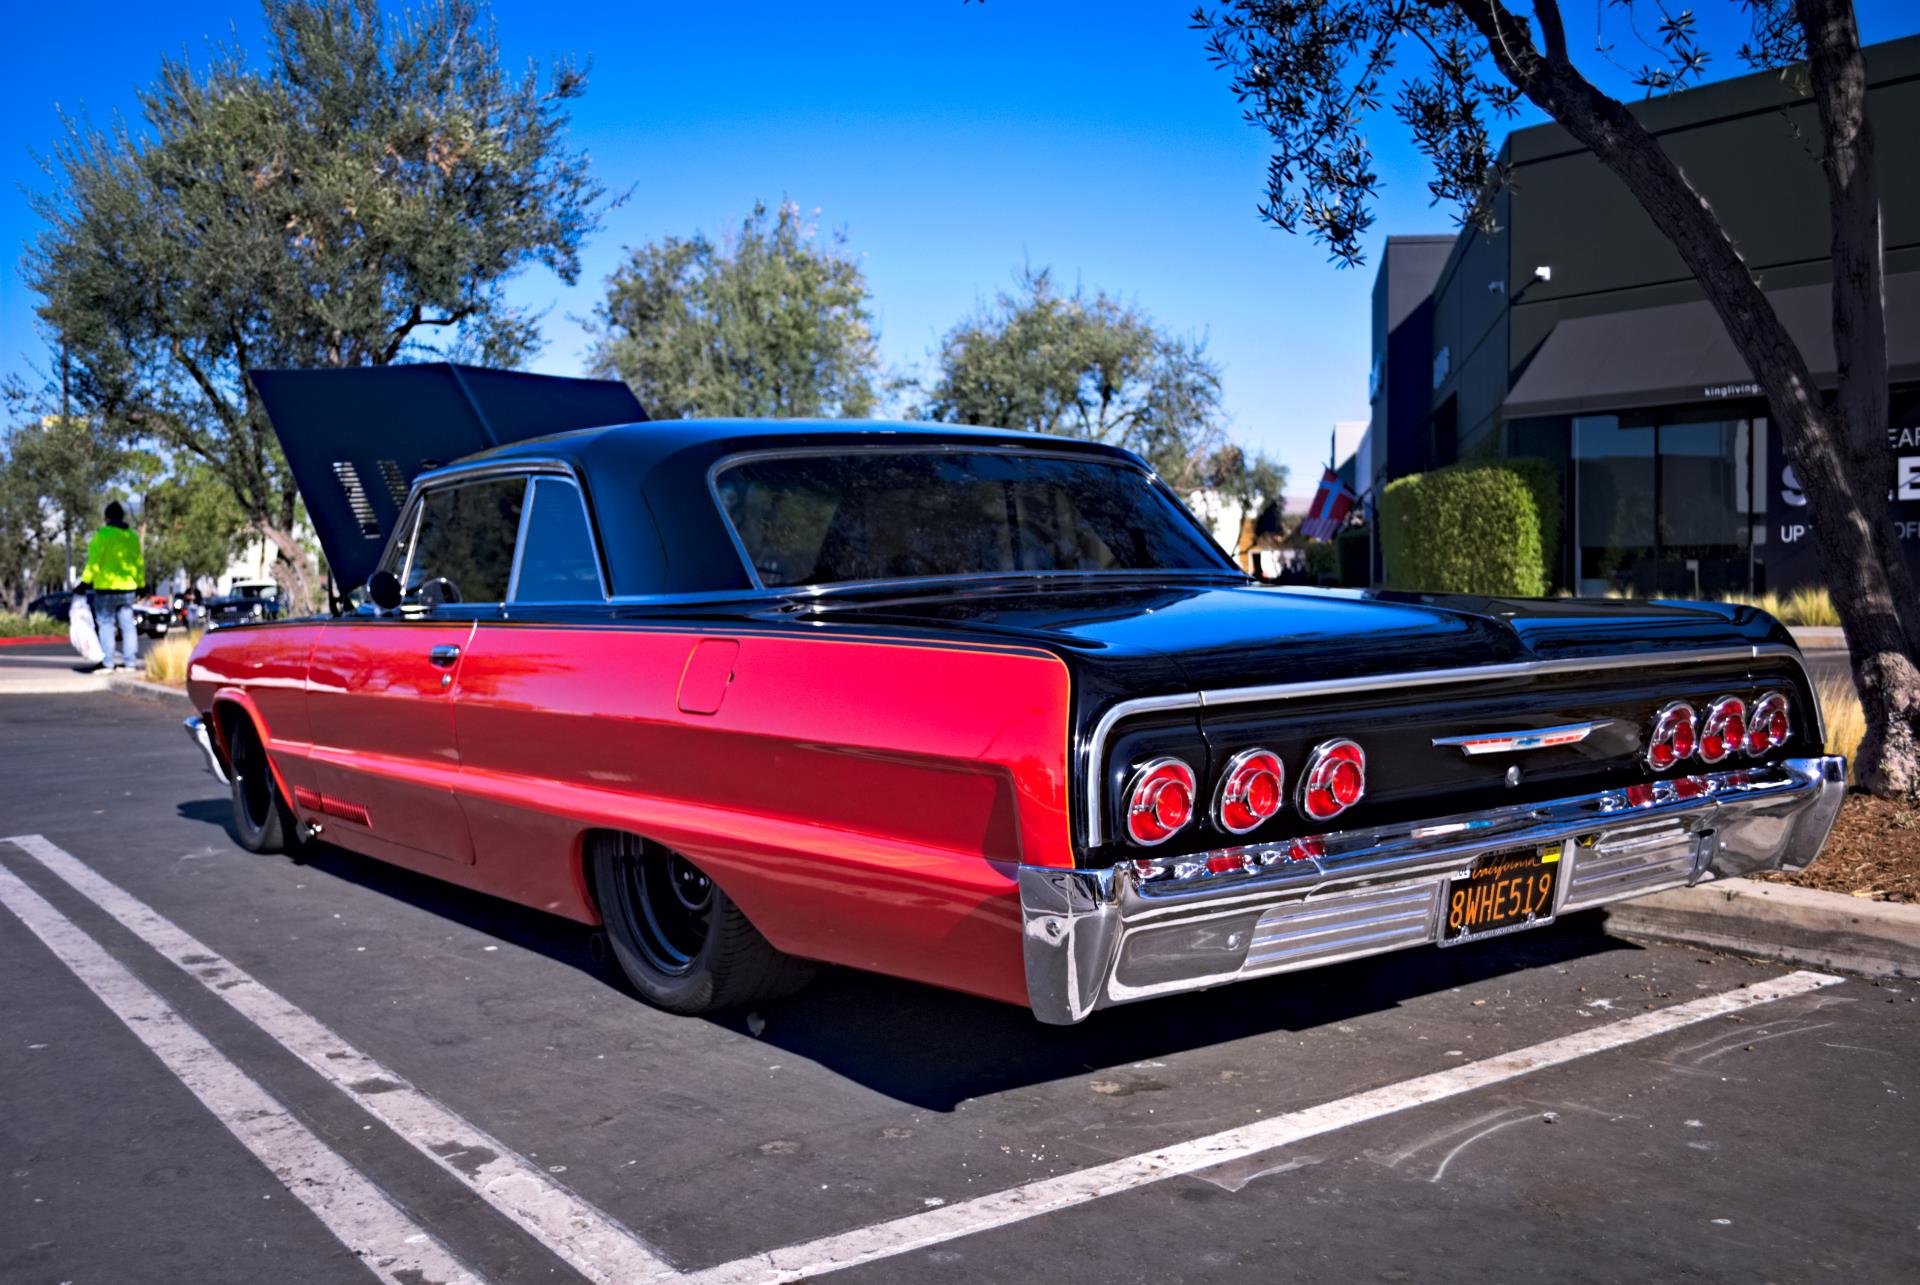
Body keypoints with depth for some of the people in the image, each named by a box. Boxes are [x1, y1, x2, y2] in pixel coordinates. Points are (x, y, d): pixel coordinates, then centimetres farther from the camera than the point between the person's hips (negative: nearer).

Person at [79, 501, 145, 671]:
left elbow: (94, 562, -13)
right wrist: (141, 585, 21)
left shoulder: (102, 535, -9)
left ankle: (107, 662, -4)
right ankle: (129, 662, 7)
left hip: (106, 587, -5)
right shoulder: (132, 536, 9)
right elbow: (139, 563, 13)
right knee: (127, 624, 7)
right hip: (127, 587, 5)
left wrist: (85, 581, -9)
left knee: (106, 624, 0)